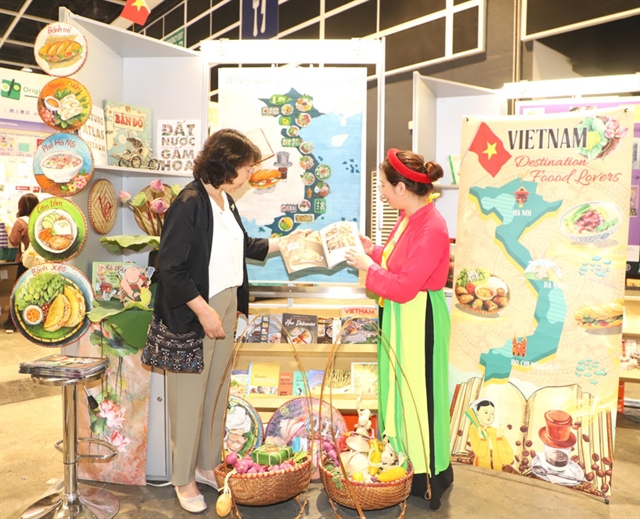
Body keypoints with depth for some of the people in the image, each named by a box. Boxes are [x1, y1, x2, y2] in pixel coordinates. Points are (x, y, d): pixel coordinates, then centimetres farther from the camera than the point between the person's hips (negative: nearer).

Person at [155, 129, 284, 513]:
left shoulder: (225, 200, 8)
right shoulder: (190, 202, -18)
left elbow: (242, 246, 23)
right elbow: (170, 267, -20)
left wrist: (280, 243, 22)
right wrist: (203, 310, -20)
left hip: (226, 305, 8)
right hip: (195, 310, -8)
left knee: (217, 389, 17)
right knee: (190, 394, 6)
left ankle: (208, 464, 35)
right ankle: (184, 478, 25)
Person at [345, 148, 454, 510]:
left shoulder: (432, 228, -23)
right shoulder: (409, 217, 5)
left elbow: (404, 287, -25)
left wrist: (368, 267, -15)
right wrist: (373, 249, 6)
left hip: (419, 320, -9)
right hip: (399, 316, 9)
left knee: (418, 393, 5)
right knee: (398, 388, 19)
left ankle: (431, 474, 25)